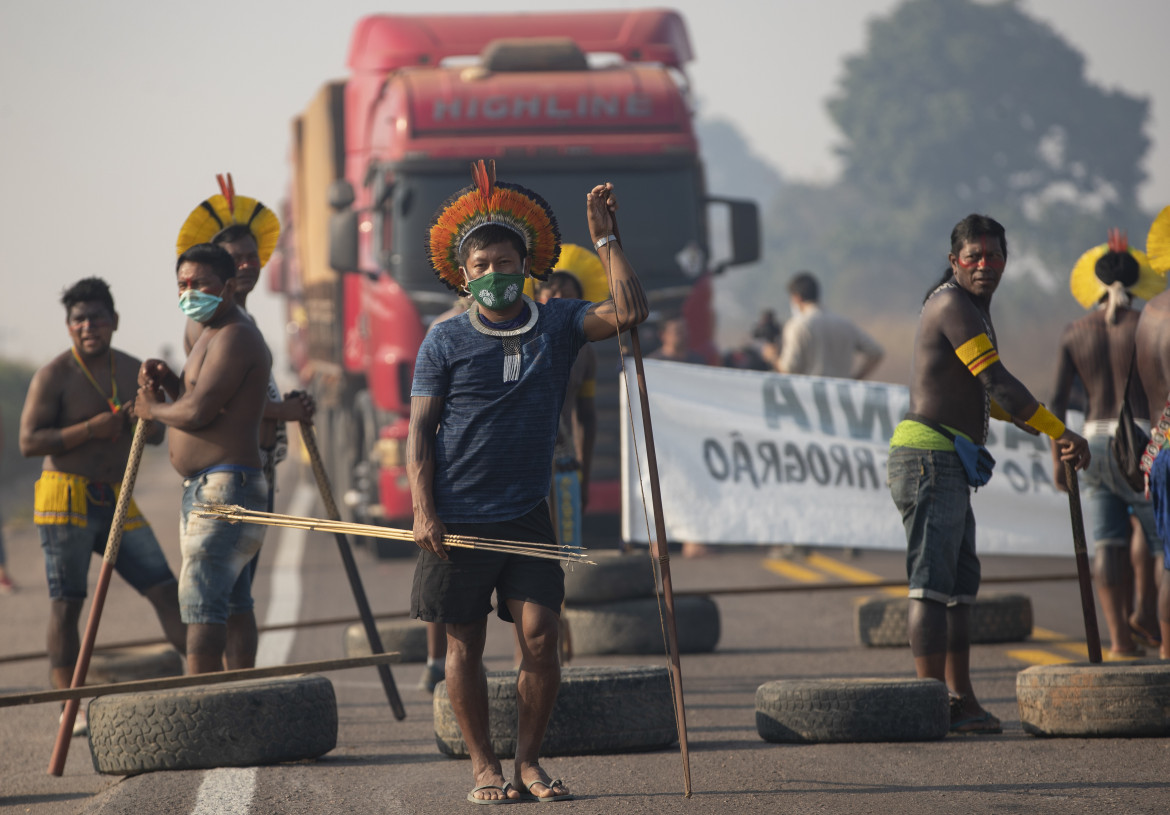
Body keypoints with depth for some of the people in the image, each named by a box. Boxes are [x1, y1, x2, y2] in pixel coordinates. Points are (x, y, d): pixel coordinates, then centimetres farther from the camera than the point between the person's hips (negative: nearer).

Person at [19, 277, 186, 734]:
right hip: (66, 500, -5)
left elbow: (157, 437, 15)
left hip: (117, 503, 5)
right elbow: (28, 442, -13)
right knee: (66, 604, -4)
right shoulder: (54, 376, -7)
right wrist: (92, 428, -20)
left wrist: (145, 417, -9)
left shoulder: (131, 371, 11)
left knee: (165, 589, -1)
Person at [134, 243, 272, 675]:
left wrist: (153, 408, -2)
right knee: (232, 605, 12)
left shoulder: (234, 338, -13)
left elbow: (197, 412, -21)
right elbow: (196, 401, 24)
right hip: (205, 489, 11)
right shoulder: (211, 335, 21)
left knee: (202, 603, -15)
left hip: (225, 488, -11)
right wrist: (168, 381, 6)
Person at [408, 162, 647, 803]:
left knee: (540, 634, -7)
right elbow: (419, 430, -1)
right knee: (464, 644, 3)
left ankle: (528, 761, 7)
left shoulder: (557, 325, 5)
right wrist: (422, 511, -11)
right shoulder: (445, 342, 0)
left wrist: (605, 236, -6)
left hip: (526, 514, 1)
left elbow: (628, 313, -9)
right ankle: (484, 767, 13)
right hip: (458, 516, -1)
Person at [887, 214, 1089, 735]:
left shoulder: (971, 307, 20)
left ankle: (962, 702, 21)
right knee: (932, 586, -12)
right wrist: (1060, 433, -11)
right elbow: (998, 384, -16)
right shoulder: (952, 304, -12)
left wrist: (1048, 431, 23)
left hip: (948, 465, 11)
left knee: (961, 584, 15)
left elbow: (982, 397, 29)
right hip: (931, 460, -11)